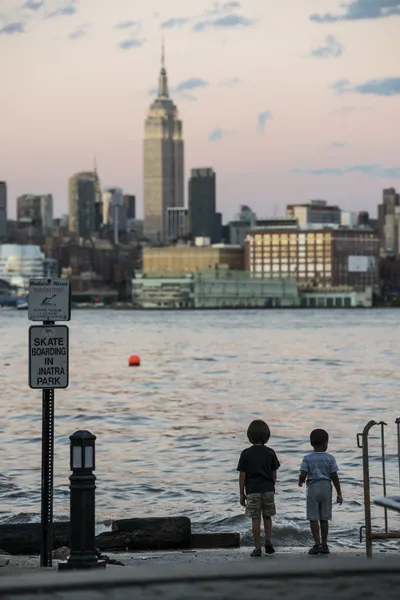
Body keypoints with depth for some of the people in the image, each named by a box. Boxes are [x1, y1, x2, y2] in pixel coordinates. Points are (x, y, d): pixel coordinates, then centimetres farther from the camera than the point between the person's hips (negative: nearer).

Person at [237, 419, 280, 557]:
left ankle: (257, 548, 2)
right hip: (268, 489, 2)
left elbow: (242, 475, -4)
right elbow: (274, 473, 5)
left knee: (255, 519, 2)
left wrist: (242, 494, 3)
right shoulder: (270, 453, 0)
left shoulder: (246, 454, -5)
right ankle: (268, 541, 1)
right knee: (267, 517, 16)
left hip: (252, 490, -2)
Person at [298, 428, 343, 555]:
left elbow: (303, 475, -11)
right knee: (324, 518, 10)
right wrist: (339, 493, 2)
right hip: (326, 488, 2)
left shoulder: (307, 458, -4)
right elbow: (334, 477, -4)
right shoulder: (330, 458, -3)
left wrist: (300, 482, 12)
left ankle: (317, 544, -7)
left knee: (313, 518, 1)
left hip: (313, 488, -2)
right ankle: (324, 545, 12)